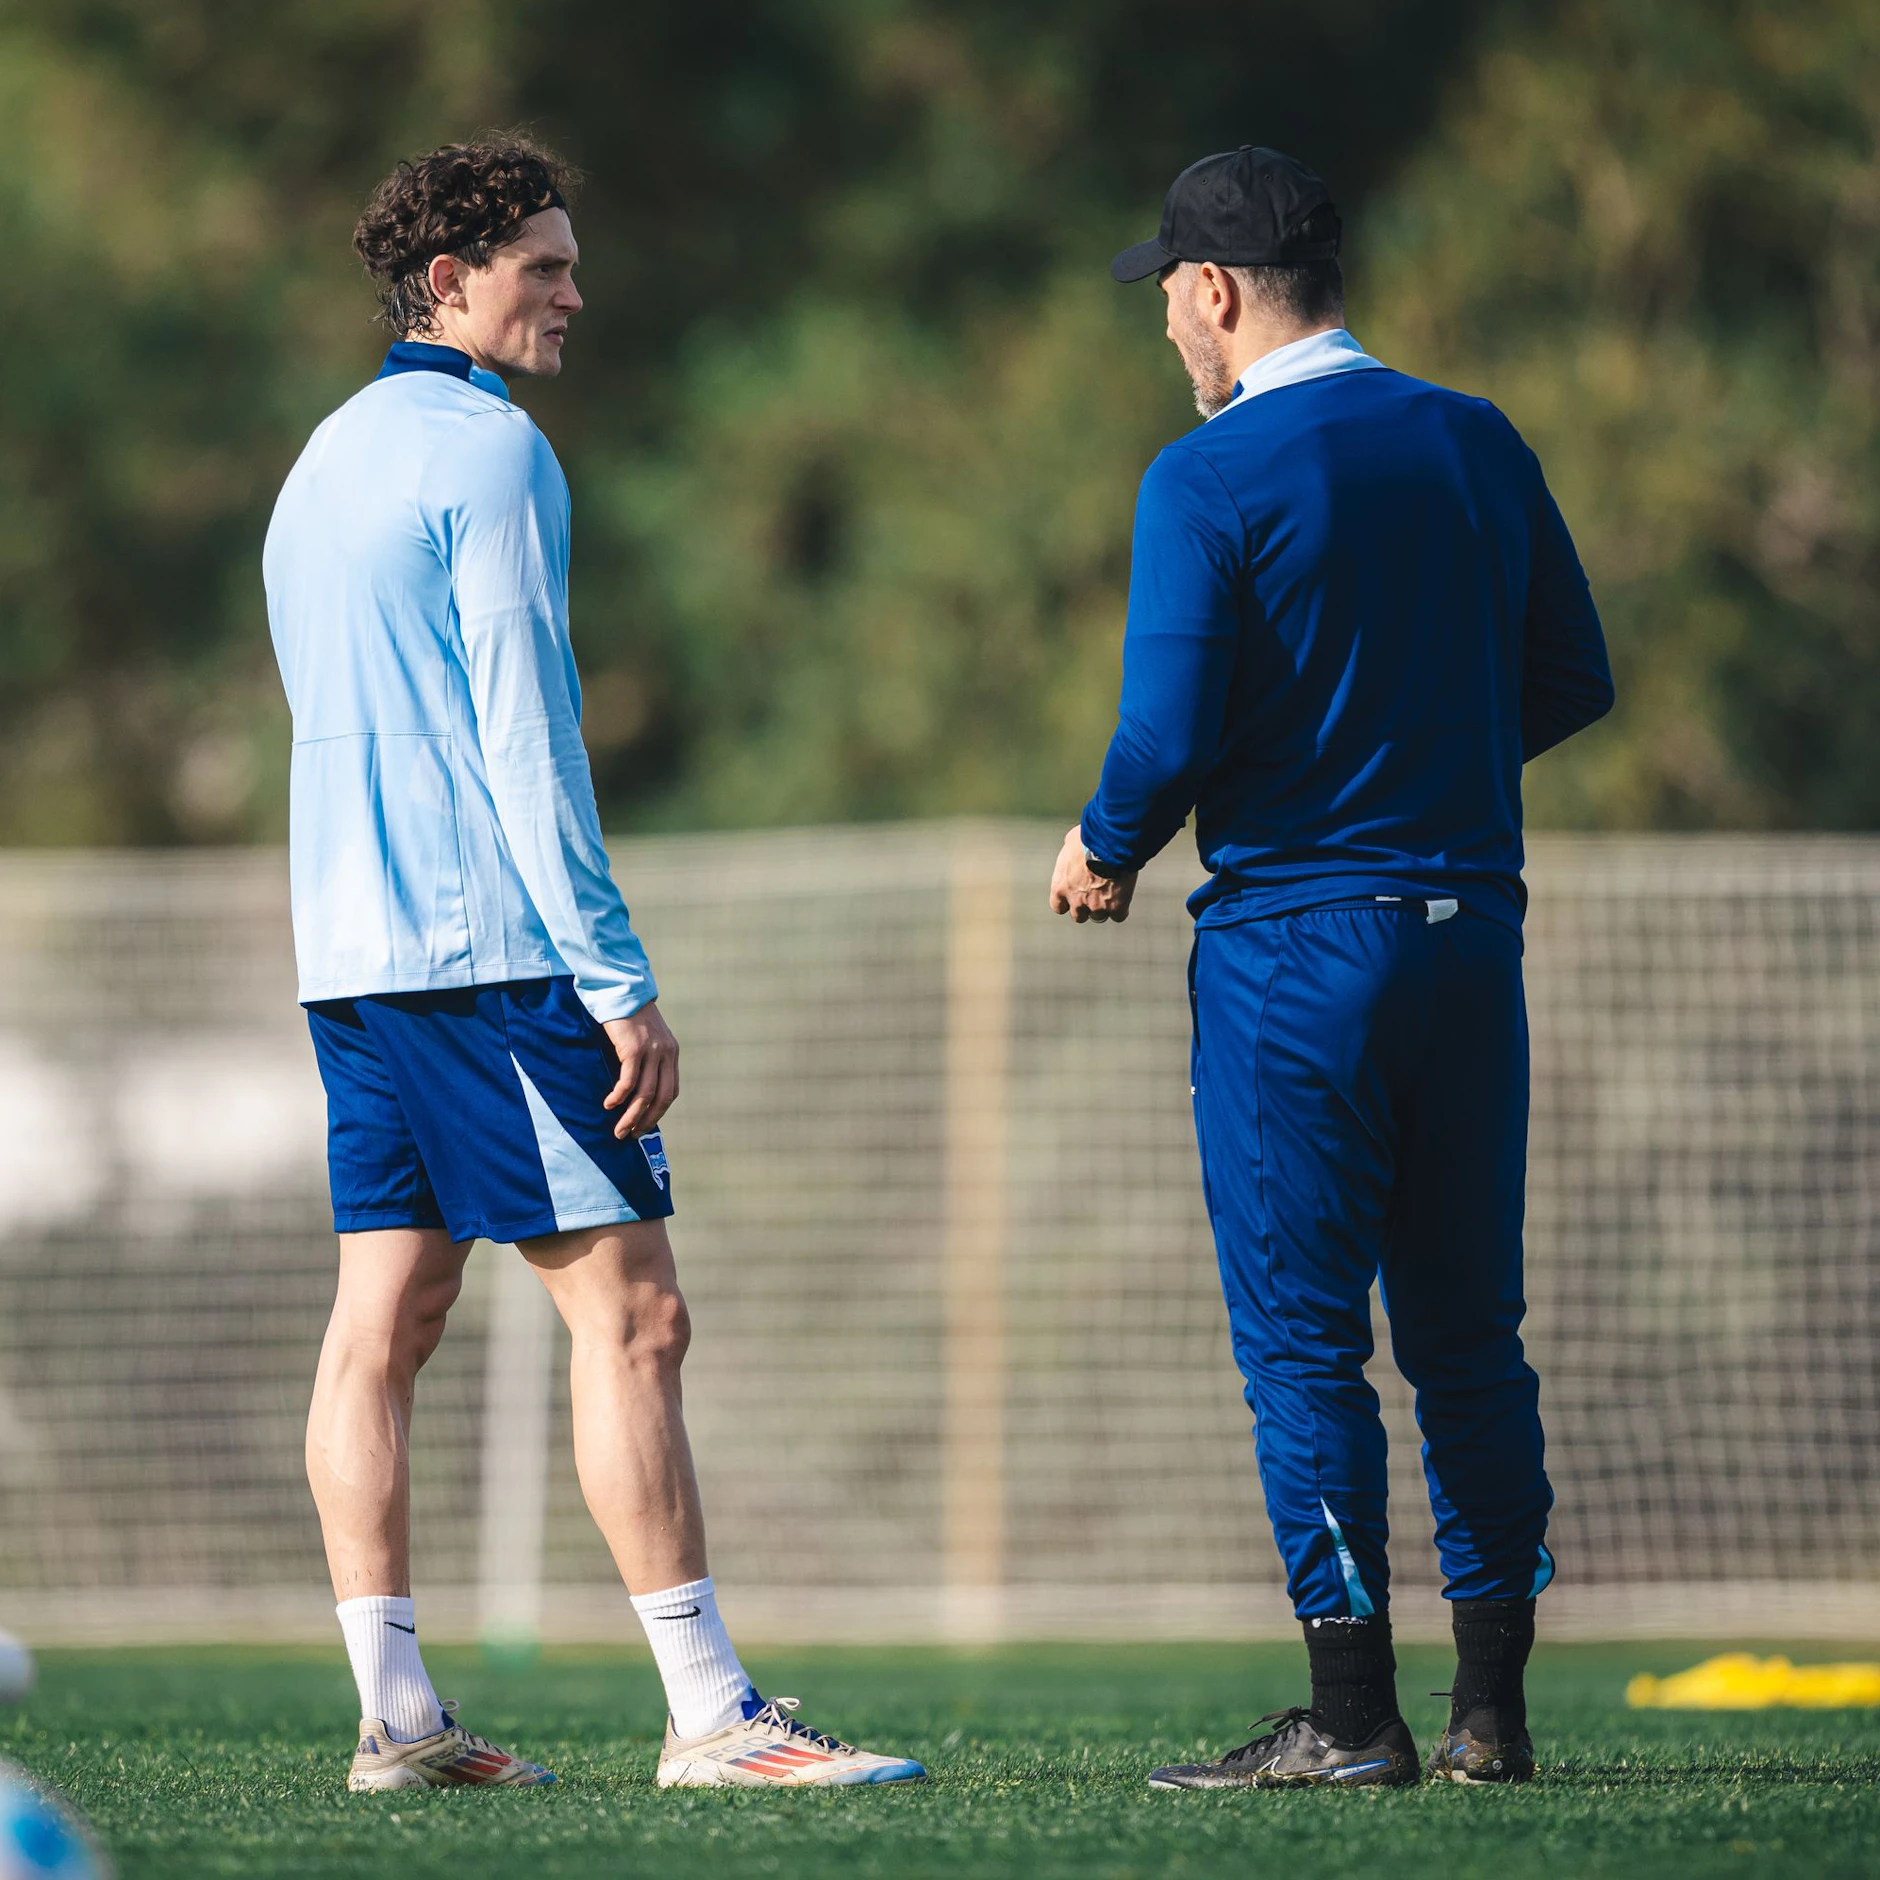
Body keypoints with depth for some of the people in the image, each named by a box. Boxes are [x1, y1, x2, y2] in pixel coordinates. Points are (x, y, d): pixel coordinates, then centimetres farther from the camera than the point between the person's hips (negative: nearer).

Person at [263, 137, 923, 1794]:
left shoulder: (323, 465, 19)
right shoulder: (489, 451, -10)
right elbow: (523, 737, -15)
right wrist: (621, 980, -14)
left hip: (352, 953, 9)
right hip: (492, 951, -9)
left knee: (387, 1317, 6)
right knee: (629, 1312, -8)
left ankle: (395, 1716, 4)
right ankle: (711, 1712, -11)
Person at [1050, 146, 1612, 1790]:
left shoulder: (1208, 480, -10)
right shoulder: (1479, 445, 7)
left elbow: (1171, 733, -16)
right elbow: (1574, 679, 11)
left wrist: (1105, 849, 4)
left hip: (1292, 945, -5)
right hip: (1470, 919, 5)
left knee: (1304, 1340, -1)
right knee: (1470, 1330, 11)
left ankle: (1352, 1715, -3)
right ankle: (1492, 1707, 11)